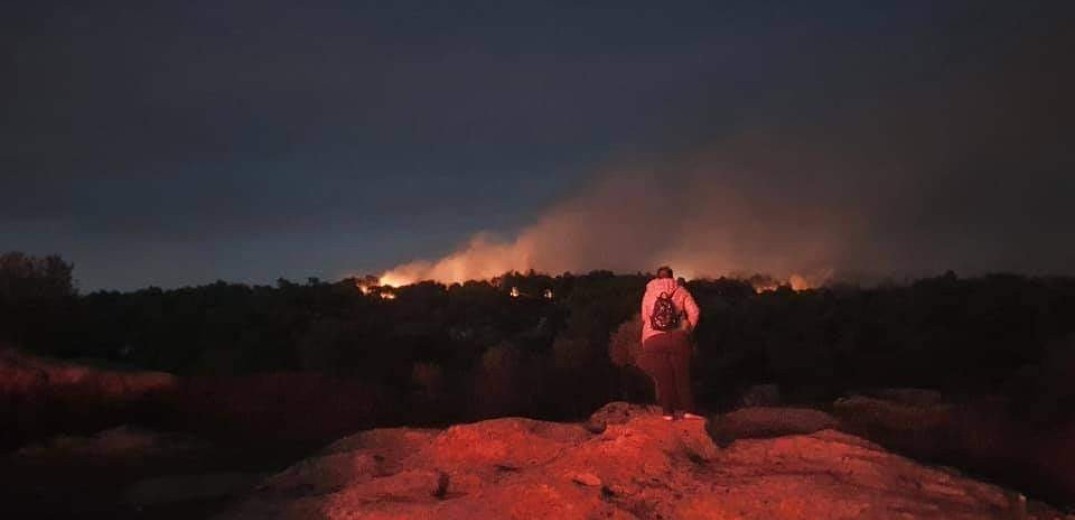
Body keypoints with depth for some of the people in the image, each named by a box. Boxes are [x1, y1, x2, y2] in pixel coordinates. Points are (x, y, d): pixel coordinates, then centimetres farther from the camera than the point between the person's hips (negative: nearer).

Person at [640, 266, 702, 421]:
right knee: (682, 375, 7)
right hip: (678, 337, -1)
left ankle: (668, 411, 4)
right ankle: (688, 409, 4)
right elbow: (694, 312, 1)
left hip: (653, 339, 1)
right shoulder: (680, 290, 10)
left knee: (663, 377, 5)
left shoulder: (649, 293, 13)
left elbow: (644, 317, 13)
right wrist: (688, 330, 13)